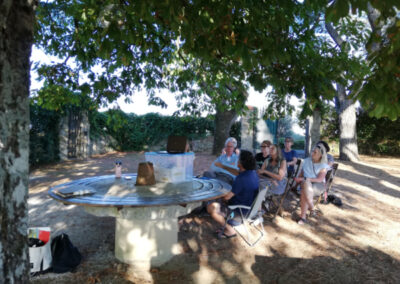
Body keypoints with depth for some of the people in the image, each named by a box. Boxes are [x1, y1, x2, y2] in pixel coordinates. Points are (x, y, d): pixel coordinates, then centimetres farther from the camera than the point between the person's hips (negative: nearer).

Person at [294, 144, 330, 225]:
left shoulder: (323, 165, -2)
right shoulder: (307, 161, 11)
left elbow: (320, 179, -15)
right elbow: (302, 173, 17)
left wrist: (304, 179, -23)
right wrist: (298, 179, -5)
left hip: (318, 185, -3)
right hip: (306, 183, 3)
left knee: (304, 192, -36)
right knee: (306, 184, -37)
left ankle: (303, 216, -22)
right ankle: (311, 207, -27)